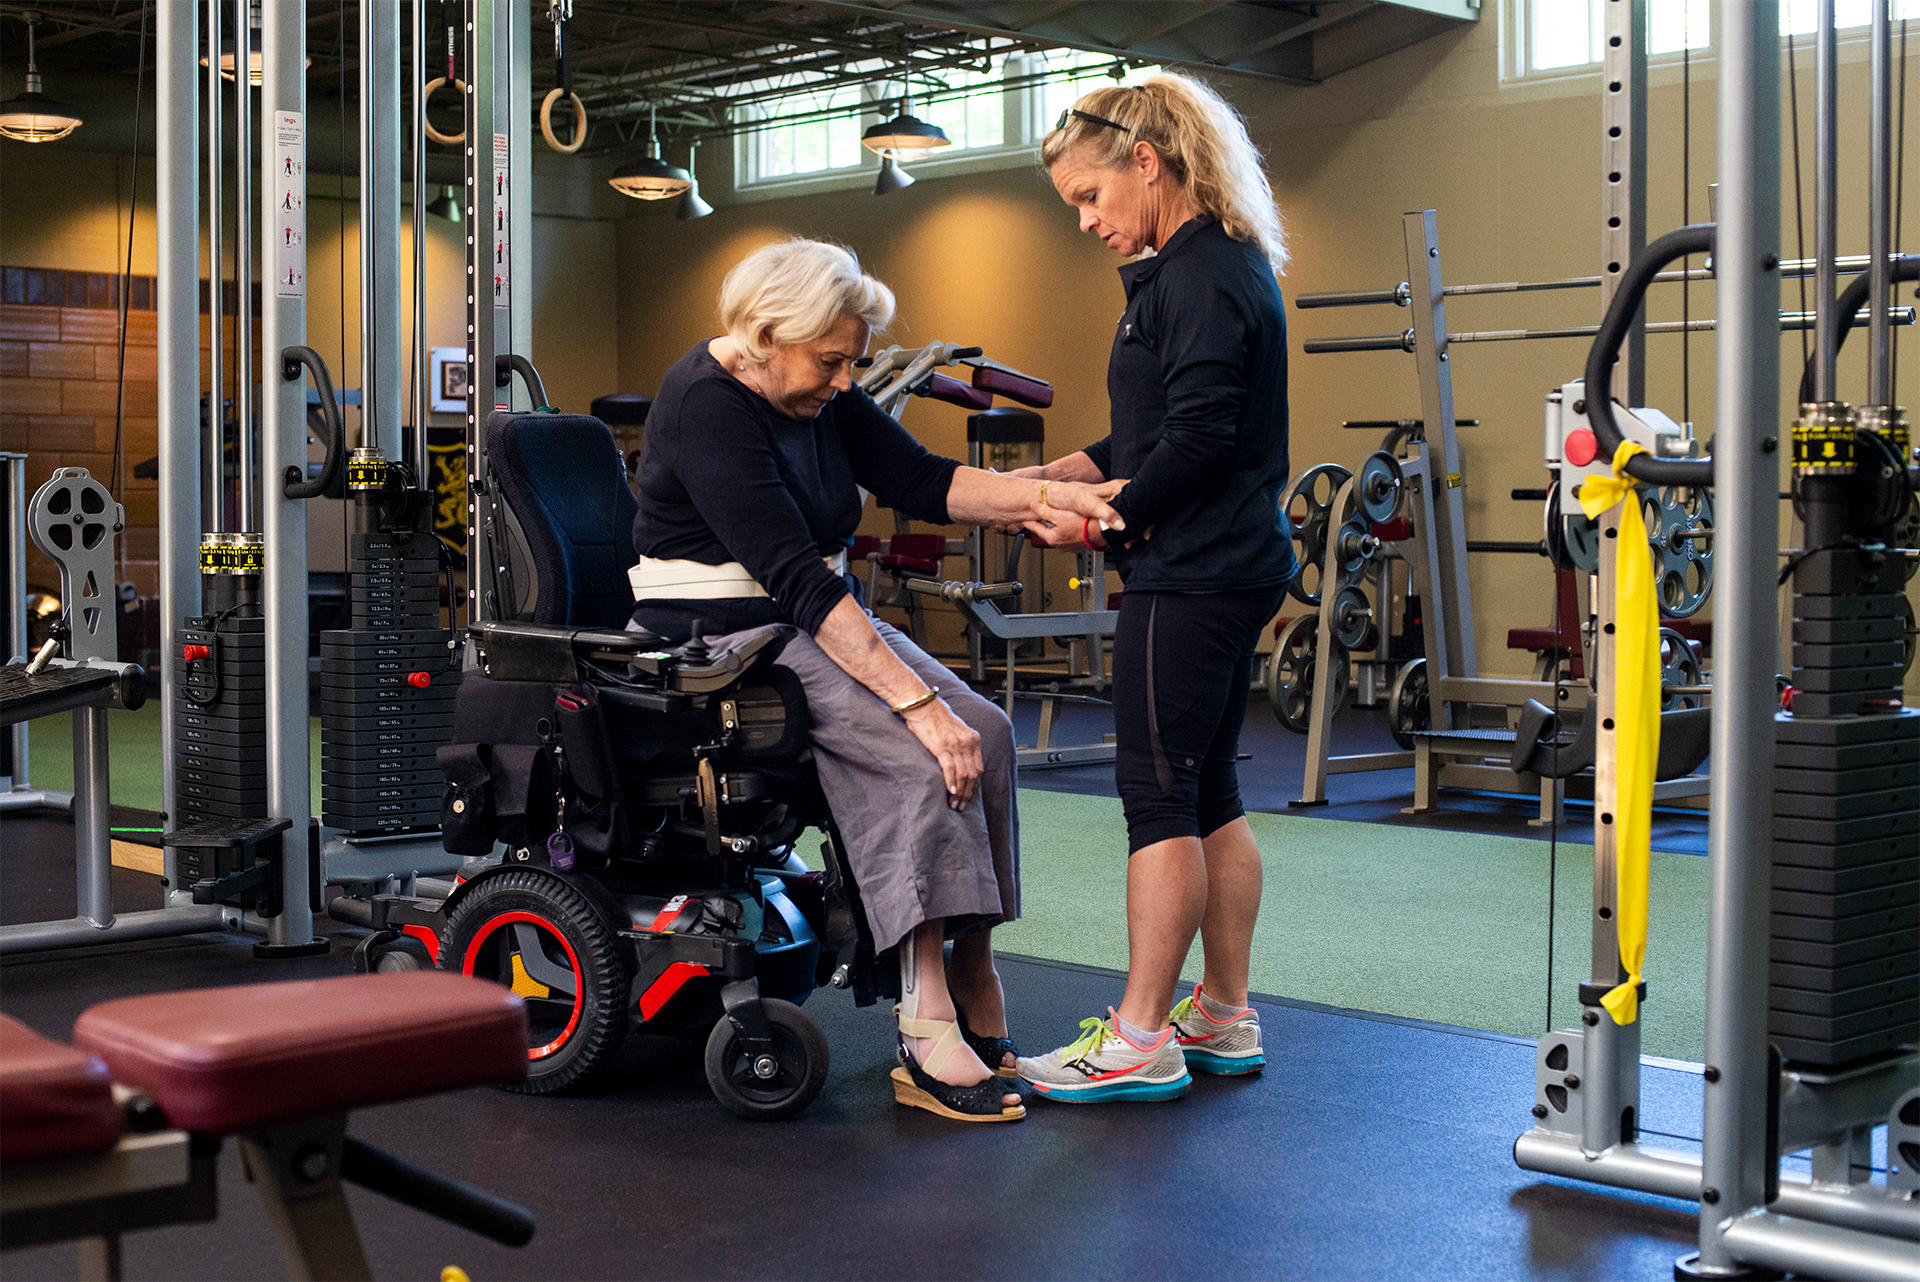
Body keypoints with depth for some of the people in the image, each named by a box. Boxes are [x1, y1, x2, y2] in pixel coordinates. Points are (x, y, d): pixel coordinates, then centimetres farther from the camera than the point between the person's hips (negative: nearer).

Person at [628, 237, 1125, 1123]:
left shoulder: (820, 393, 6)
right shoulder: (707, 405, -21)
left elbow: (919, 480, 5)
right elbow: (793, 576, -29)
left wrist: (1039, 498, -14)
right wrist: (915, 700, -33)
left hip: (819, 616, 9)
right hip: (717, 632, -8)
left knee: (982, 732, -14)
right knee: (915, 752, -28)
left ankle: (975, 992, -11)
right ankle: (929, 1040, -29)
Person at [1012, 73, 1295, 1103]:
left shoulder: (1198, 274, -14)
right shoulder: (1219, 264, 19)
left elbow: (1199, 436, -22)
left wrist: (1109, 517, -9)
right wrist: (1052, 477, 12)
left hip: (1190, 574, -10)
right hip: (1232, 566, 10)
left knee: (1158, 792, -6)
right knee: (1207, 791, 13)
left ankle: (1140, 1039, 0)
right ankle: (1224, 1018, 21)